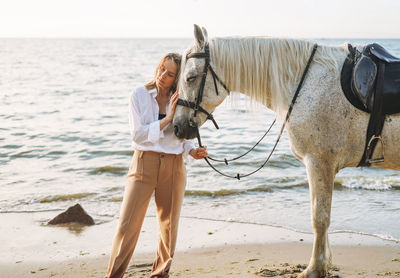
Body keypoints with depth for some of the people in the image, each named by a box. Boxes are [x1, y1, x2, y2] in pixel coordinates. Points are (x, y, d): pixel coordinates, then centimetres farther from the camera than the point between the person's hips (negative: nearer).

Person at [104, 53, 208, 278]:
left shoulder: (180, 101, 4)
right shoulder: (140, 95, -2)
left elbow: (182, 138, 12)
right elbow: (137, 135, -9)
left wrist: (193, 151, -9)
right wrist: (167, 118, -16)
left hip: (173, 166, 2)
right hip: (144, 163, -2)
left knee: (169, 224, 11)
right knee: (128, 223, -4)